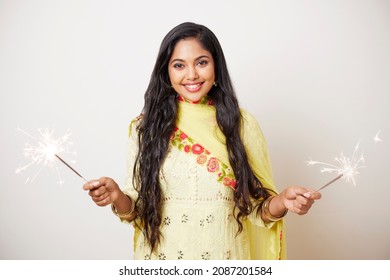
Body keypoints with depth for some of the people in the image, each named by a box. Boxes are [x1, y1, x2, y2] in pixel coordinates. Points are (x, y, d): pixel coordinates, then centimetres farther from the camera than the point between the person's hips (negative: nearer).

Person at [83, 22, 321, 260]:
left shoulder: (242, 124, -7)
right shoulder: (147, 126, -6)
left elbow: (254, 207, -3)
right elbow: (138, 210, -4)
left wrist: (282, 202, -22)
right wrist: (117, 197, -23)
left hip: (223, 254, 1)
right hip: (163, 255, 0)